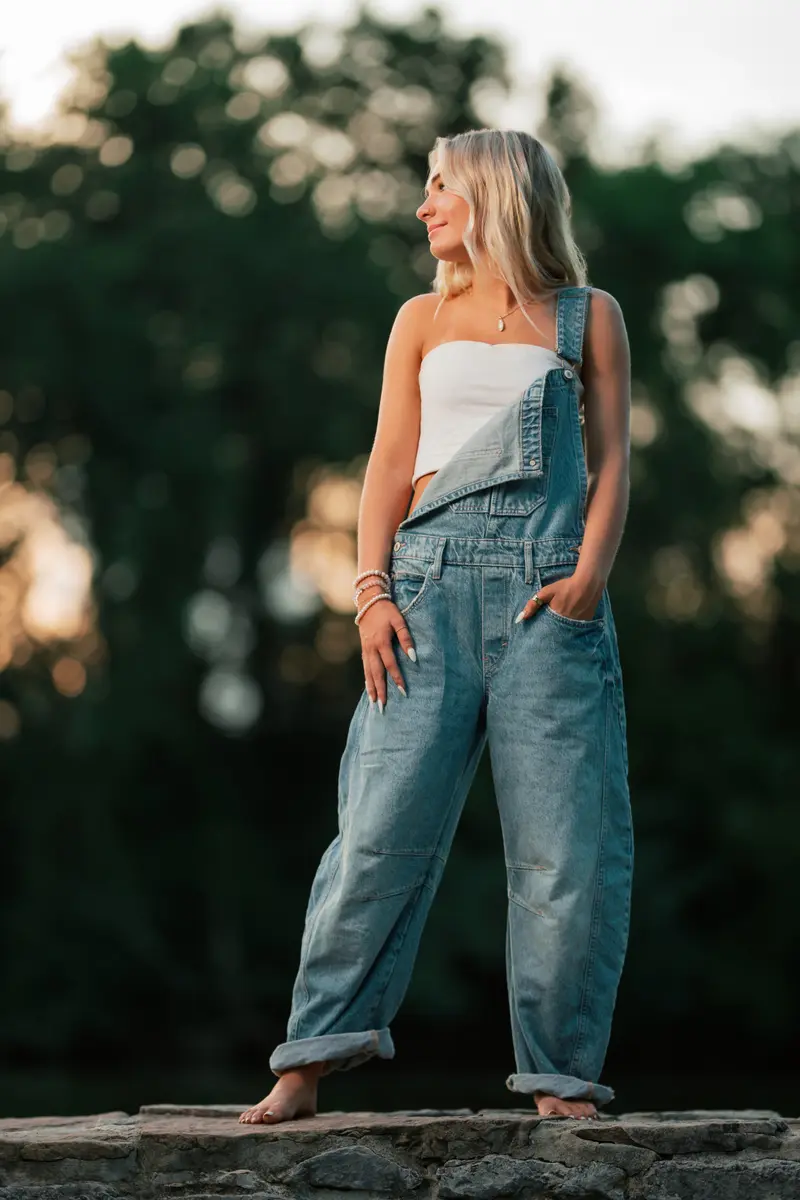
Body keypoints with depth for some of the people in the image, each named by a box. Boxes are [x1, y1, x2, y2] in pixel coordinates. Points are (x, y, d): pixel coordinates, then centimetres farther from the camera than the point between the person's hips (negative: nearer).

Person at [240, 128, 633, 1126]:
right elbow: (391, 461, 14)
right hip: (433, 575, 1)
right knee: (386, 821, -8)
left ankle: (561, 1077, 0)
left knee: (565, 843, -6)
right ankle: (311, 1059, -5)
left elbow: (610, 460, 9)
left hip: (550, 585, -1)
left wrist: (591, 573, -8)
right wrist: (371, 587, -1)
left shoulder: (588, 316, 15)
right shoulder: (423, 320, 21)